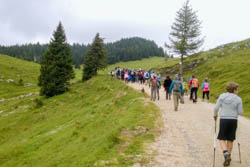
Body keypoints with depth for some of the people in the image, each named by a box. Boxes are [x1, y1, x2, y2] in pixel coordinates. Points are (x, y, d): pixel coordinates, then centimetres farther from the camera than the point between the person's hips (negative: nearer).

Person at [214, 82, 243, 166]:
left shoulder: (222, 96, -3)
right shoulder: (238, 99, -4)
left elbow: (216, 107, -5)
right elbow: (240, 112, -2)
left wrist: (215, 115, 12)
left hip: (223, 119, -1)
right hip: (233, 120, 1)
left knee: (221, 139, 9)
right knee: (230, 139, 13)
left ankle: (226, 154, -15)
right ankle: (227, 159, 20)